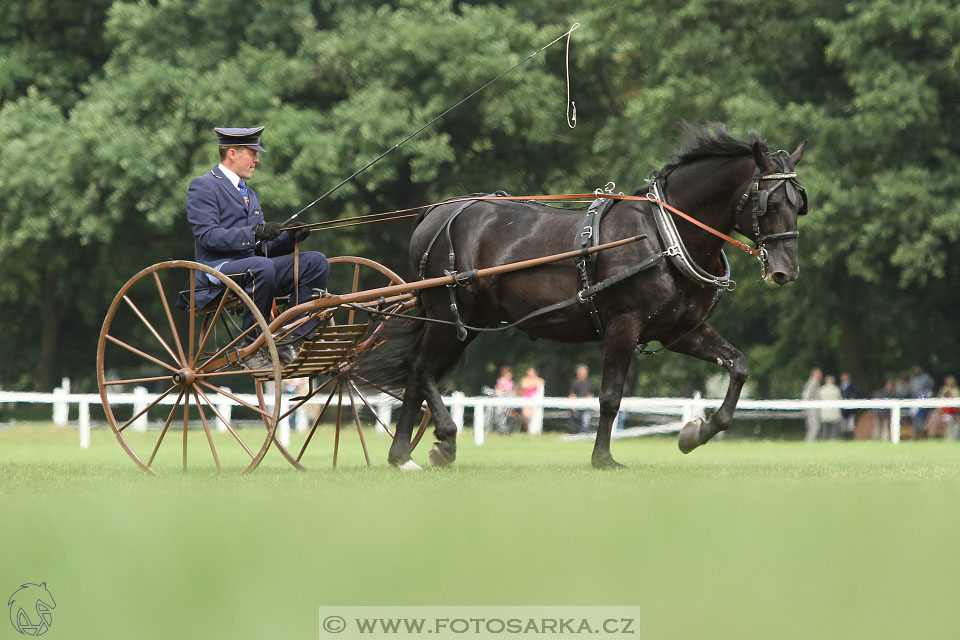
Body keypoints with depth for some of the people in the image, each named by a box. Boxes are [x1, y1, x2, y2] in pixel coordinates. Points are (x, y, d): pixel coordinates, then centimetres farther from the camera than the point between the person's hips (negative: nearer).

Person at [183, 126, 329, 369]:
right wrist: (253, 233, -21)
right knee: (262, 267, -39)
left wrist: (289, 238, 1)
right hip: (218, 271, -8)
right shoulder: (203, 186, 0)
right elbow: (207, 236, -14)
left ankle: (289, 342, -17)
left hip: (251, 264, 8)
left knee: (316, 261, -10)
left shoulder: (250, 195, 26)